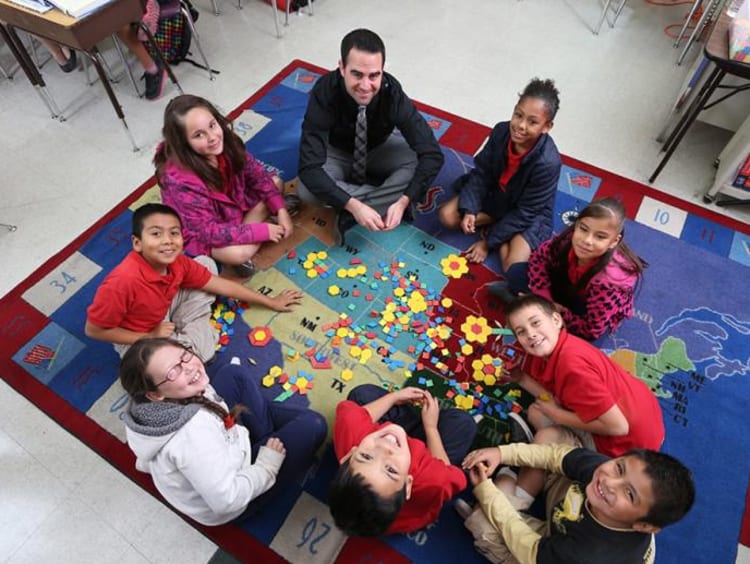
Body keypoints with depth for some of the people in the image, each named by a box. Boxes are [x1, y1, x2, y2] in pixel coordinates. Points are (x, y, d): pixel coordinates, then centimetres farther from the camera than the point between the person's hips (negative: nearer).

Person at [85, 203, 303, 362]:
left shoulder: (177, 263, -18)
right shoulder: (123, 281, -37)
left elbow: (221, 284, -8)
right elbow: (93, 330, -23)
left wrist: (271, 302, -3)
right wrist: (149, 337, -22)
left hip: (166, 310, 6)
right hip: (138, 340, -6)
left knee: (206, 263, -3)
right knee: (202, 349, -31)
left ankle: (189, 331, -2)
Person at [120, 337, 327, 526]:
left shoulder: (152, 405, -17)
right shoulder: (193, 434, -42)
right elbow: (227, 501, -33)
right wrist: (267, 467, -20)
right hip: (232, 497, -7)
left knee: (233, 374, 7)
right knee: (312, 425, -10)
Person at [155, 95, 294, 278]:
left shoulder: (226, 141, -21)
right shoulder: (179, 179, -37)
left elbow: (257, 174, -7)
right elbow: (209, 231, -33)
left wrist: (280, 209, -17)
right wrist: (262, 231, -32)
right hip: (200, 232, -6)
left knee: (275, 182, -1)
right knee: (240, 253, -33)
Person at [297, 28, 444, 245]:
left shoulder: (392, 93, -30)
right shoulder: (325, 93, -33)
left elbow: (432, 155, -31)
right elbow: (309, 169, -38)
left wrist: (402, 202, -42)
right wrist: (354, 205, -48)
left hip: (378, 149, 1)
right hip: (338, 153, -1)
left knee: (420, 163, -27)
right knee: (306, 189, -31)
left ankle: (350, 215, -23)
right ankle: (385, 198, -19)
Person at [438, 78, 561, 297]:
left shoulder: (547, 162, -33)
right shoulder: (501, 131, -20)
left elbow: (524, 213, -23)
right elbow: (481, 173, -8)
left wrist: (488, 241, -19)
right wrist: (469, 210, -23)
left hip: (529, 215, -4)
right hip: (495, 195, 5)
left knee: (515, 268, -25)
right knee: (447, 215, -12)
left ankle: (495, 232, 0)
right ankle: (497, 225, -2)